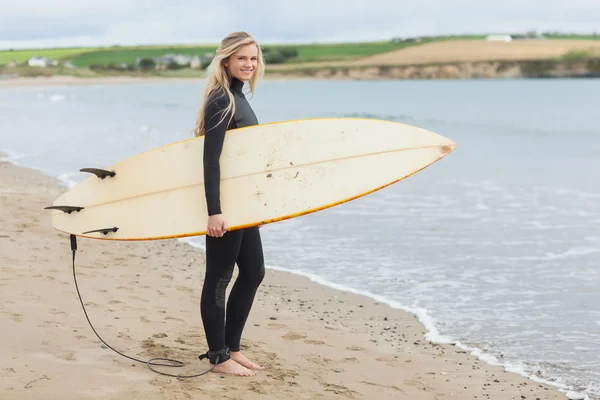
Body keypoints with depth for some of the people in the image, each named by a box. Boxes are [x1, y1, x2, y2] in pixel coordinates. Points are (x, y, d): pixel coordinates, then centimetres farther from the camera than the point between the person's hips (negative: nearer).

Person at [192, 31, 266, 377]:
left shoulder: (238, 97, 14)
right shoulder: (221, 100, -15)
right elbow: (211, 159, -22)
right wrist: (214, 211, -28)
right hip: (224, 203, -10)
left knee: (254, 272, 14)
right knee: (219, 277, -1)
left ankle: (232, 348, 23)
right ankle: (218, 357, 8)